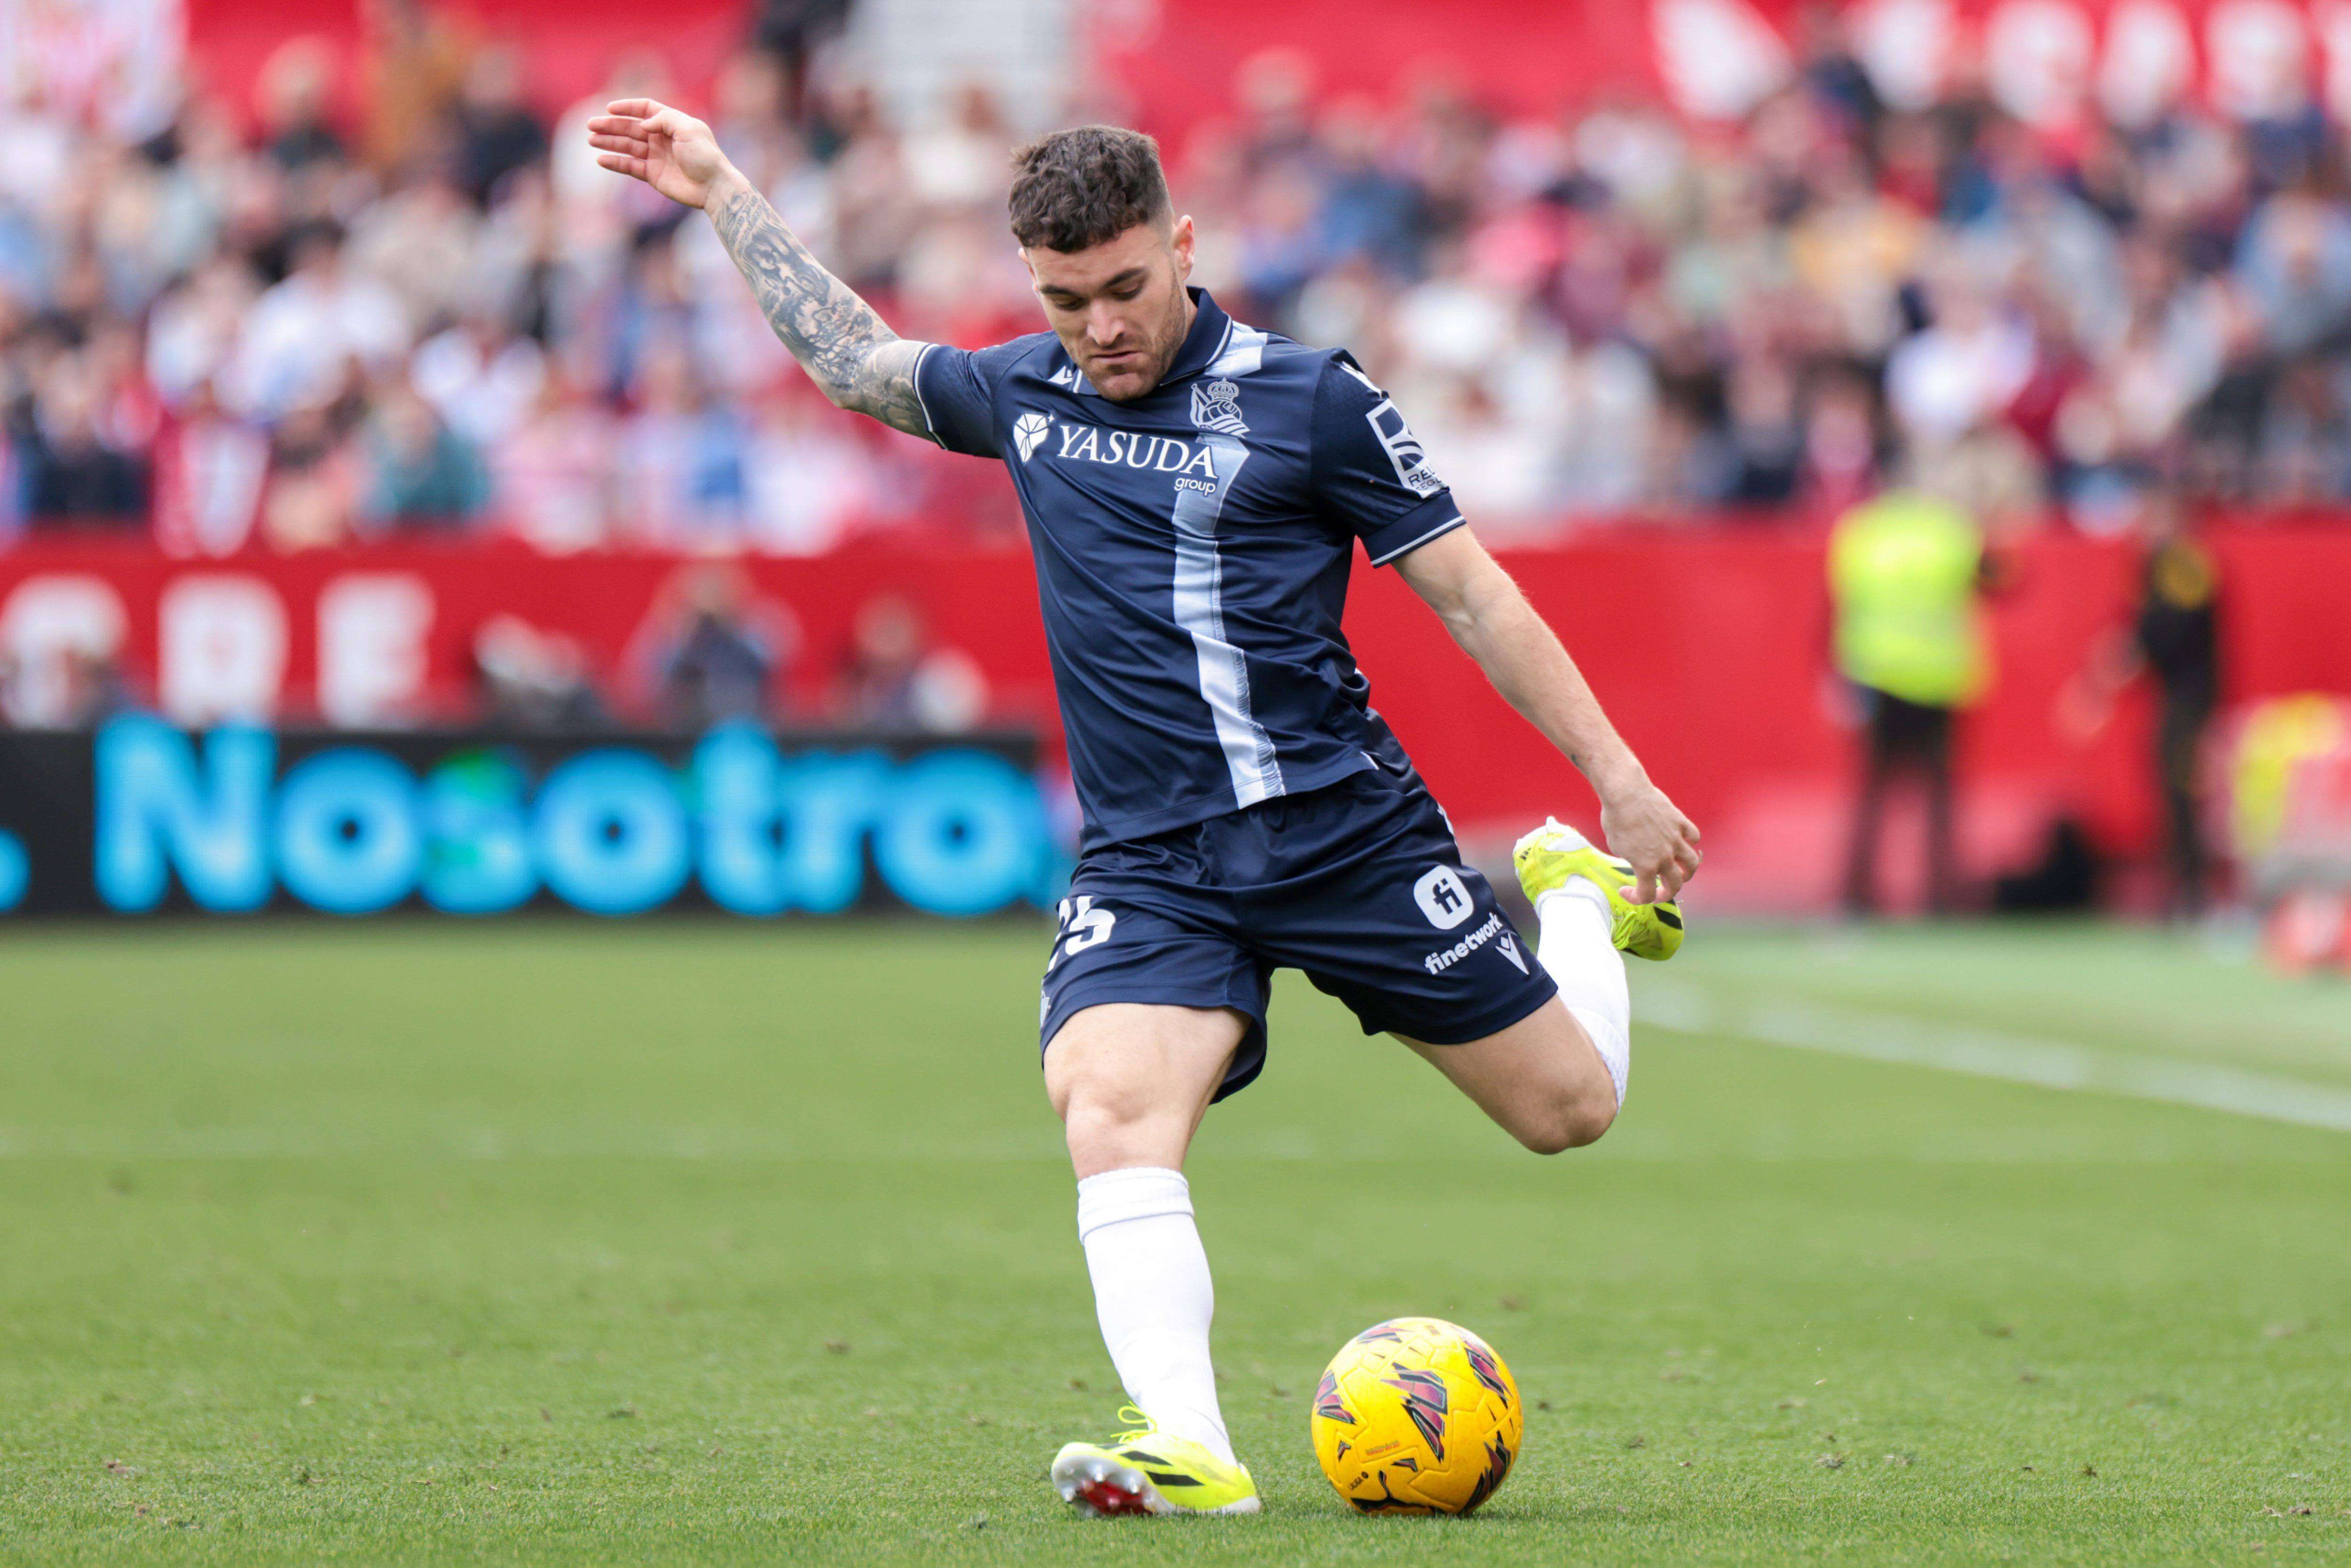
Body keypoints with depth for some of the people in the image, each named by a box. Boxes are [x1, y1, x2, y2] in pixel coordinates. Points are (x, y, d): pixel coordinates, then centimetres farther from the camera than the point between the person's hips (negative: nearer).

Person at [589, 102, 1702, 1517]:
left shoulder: (1310, 400, -5)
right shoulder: (1022, 396, 8)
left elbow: (1472, 595, -1)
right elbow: (852, 357, 28)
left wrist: (1620, 778, -2)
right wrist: (722, 193, 29)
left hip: (1349, 827, -2)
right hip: (1149, 861, 2)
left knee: (1569, 1107, 6)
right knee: (1111, 1107, -28)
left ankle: (1579, 896, 38)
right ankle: (1189, 1451, -36)